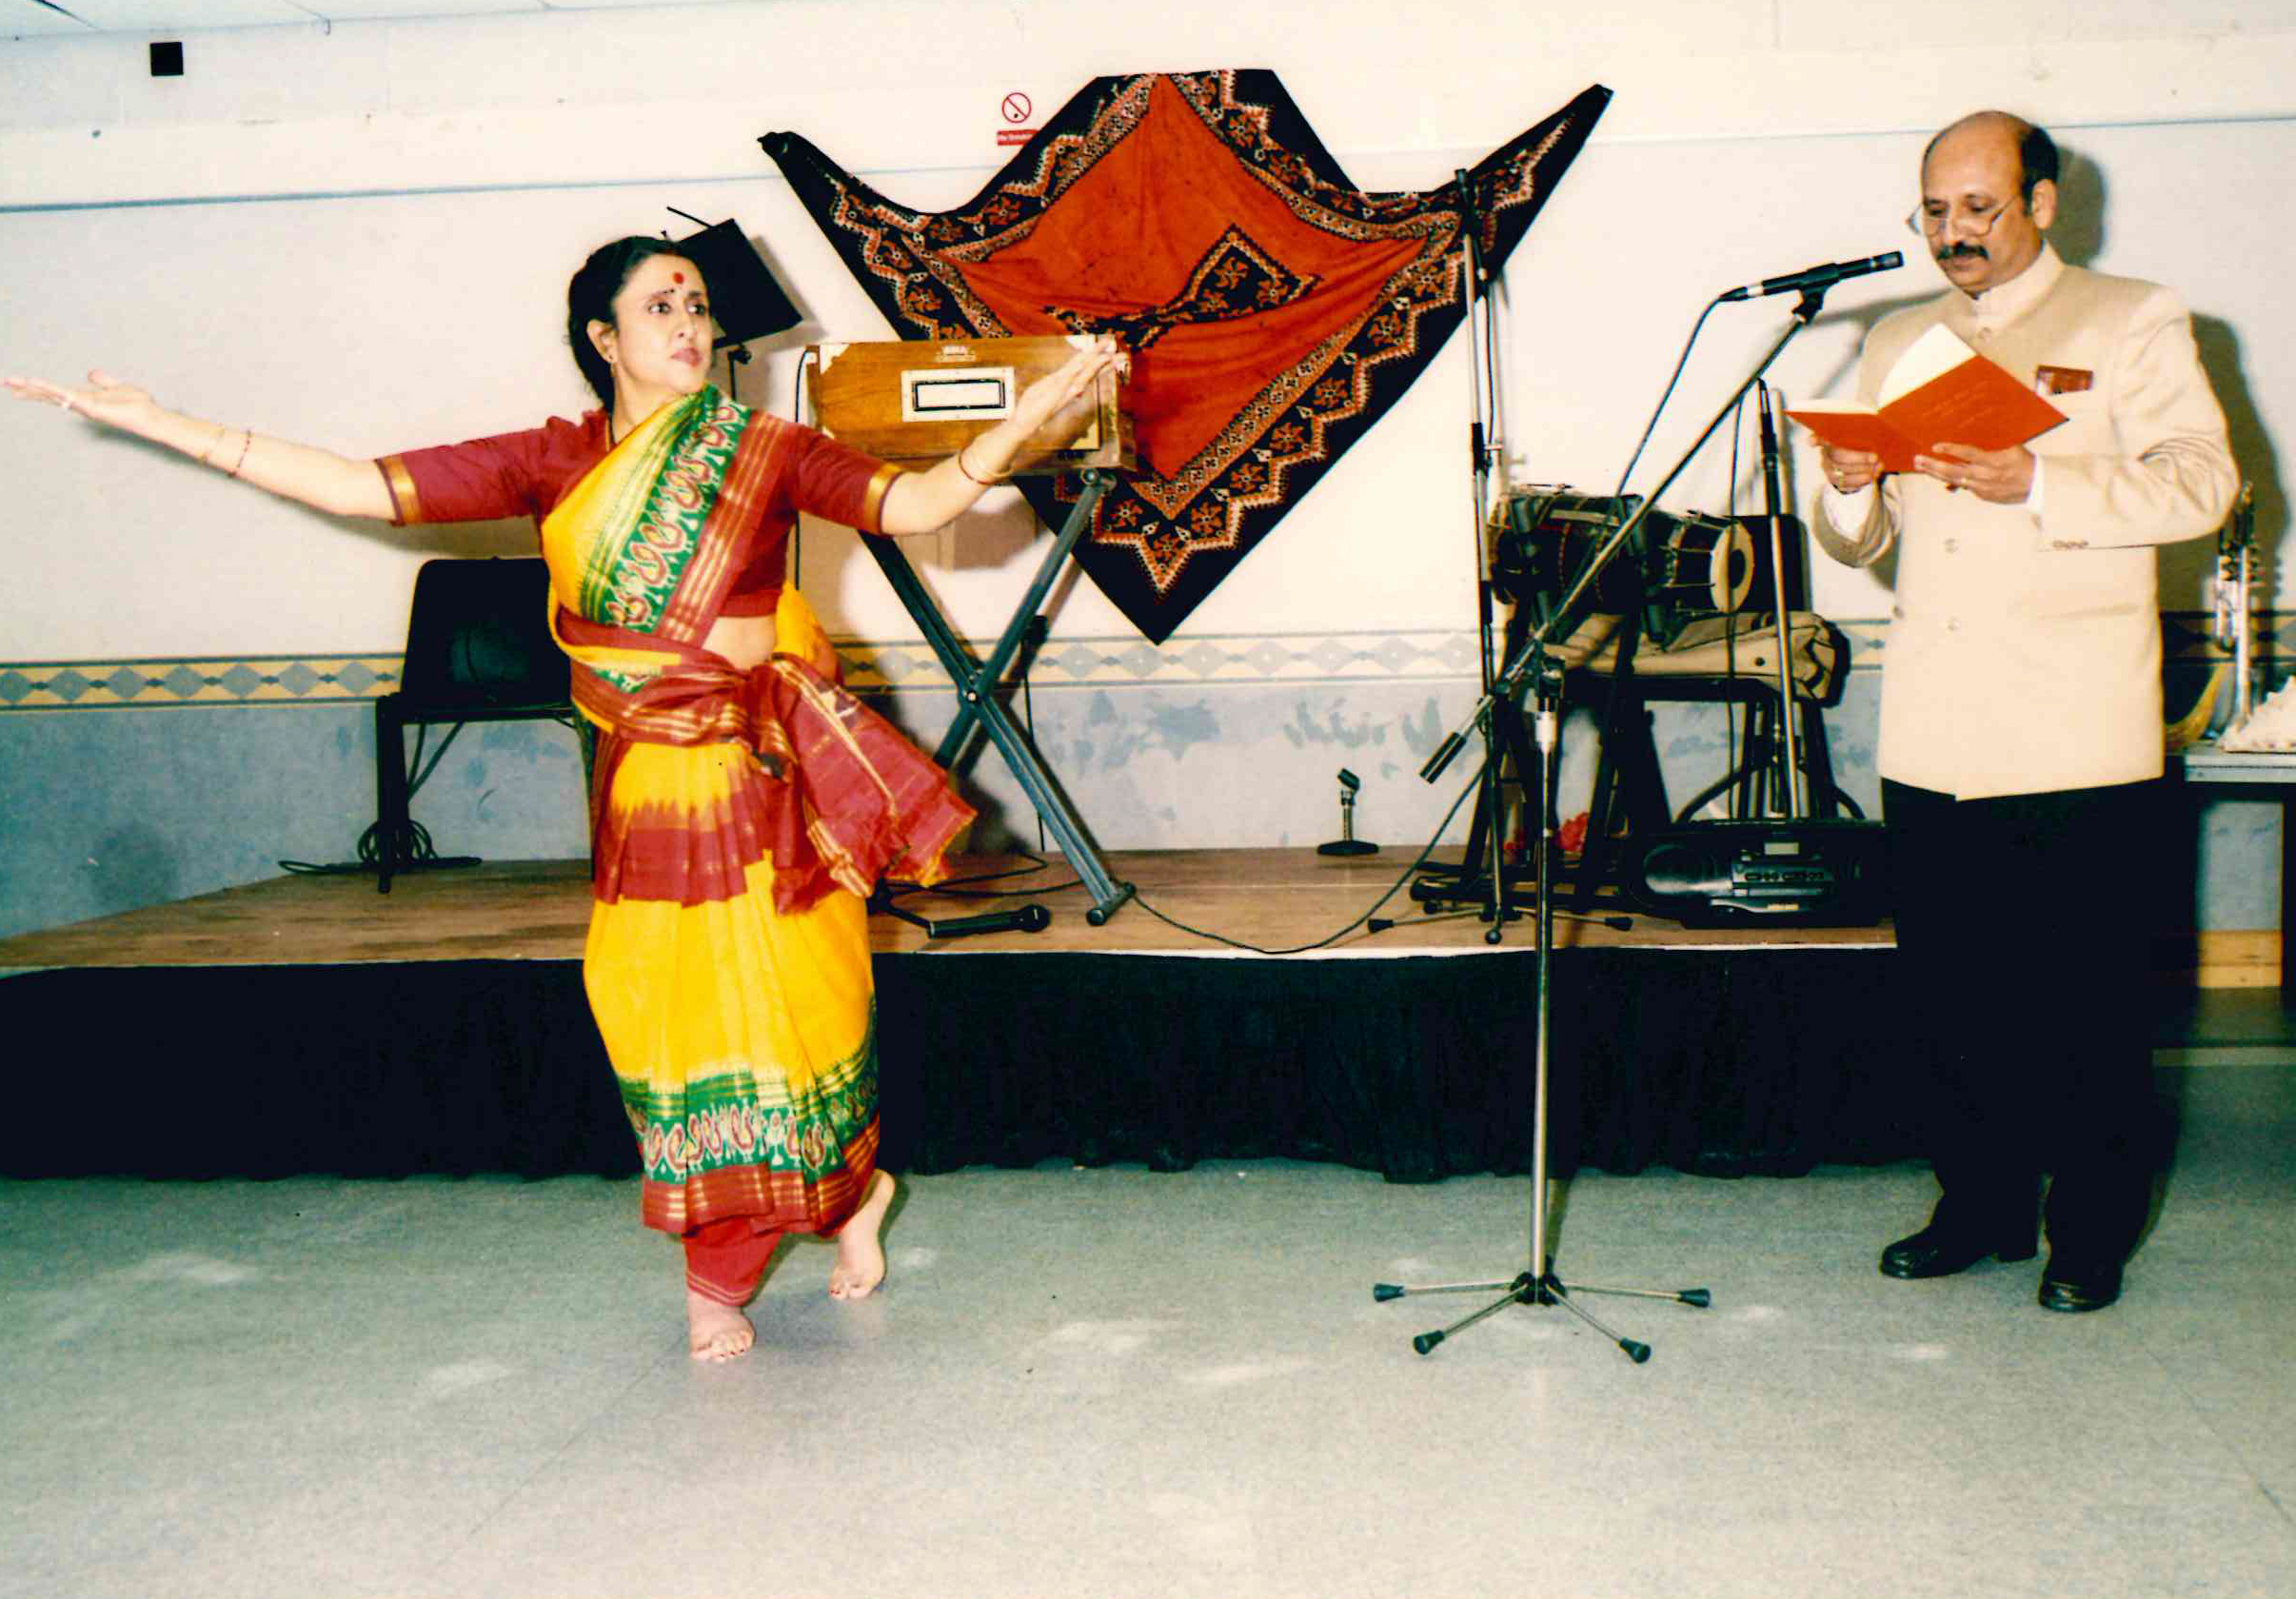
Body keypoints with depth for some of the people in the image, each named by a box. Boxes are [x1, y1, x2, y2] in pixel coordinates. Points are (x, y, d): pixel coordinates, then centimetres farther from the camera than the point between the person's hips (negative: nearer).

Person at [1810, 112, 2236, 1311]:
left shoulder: (2131, 322, 7)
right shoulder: (1897, 342, 20)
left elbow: (2199, 482, -7)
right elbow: (1863, 544, 20)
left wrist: (2038, 483, -20)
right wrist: (1848, 491, -4)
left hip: (2076, 735, -4)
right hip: (1931, 736, 4)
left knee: (2088, 997, 0)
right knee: (1951, 987, 8)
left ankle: (2092, 1232, 14)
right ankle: (1980, 1206, 23)